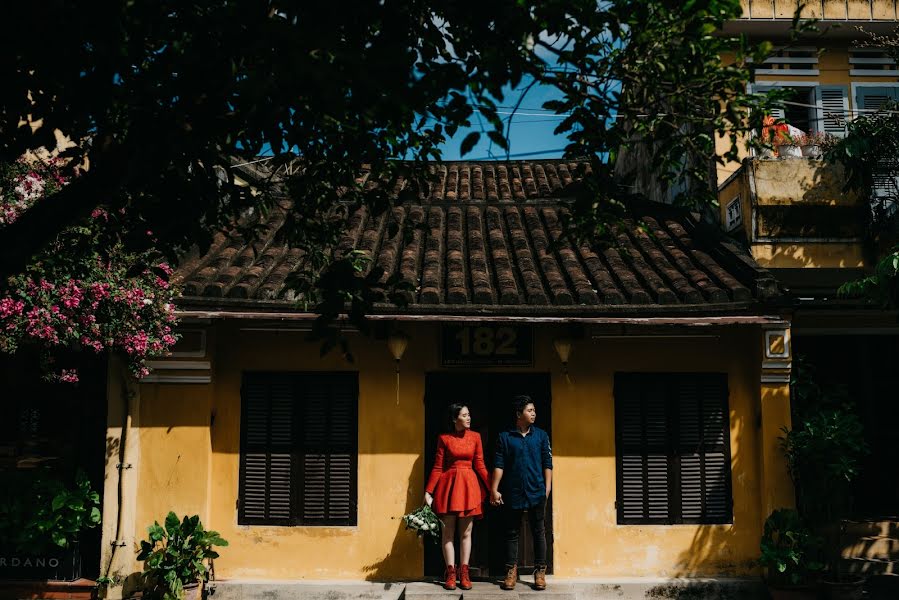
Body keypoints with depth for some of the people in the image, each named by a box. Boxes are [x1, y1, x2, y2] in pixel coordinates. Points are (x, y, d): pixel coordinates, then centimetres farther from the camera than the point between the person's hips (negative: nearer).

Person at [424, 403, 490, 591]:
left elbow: (480, 465, 3)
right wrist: (428, 491, -5)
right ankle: (450, 573, 8)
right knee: (448, 531, 2)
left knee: (466, 532, 5)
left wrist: (491, 488, -4)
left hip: (469, 485, 2)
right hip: (449, 484, -1)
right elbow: (437, 467, 0)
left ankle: (464, 573, 12)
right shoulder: (444, 438, 0)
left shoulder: (475, 437, 4)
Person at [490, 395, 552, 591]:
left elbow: (547, 464, 5)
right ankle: (511, 571, 15)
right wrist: (494, 489, -5)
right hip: (512, 493, -1)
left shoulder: (541, 435, 5)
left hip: (537, 492, 1)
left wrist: (547, 488, -1)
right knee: (511, 533, 6)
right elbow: (499, 465, -1)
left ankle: (540, 571, 13)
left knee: (539, 532, 5)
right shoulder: (504, 437, 1)